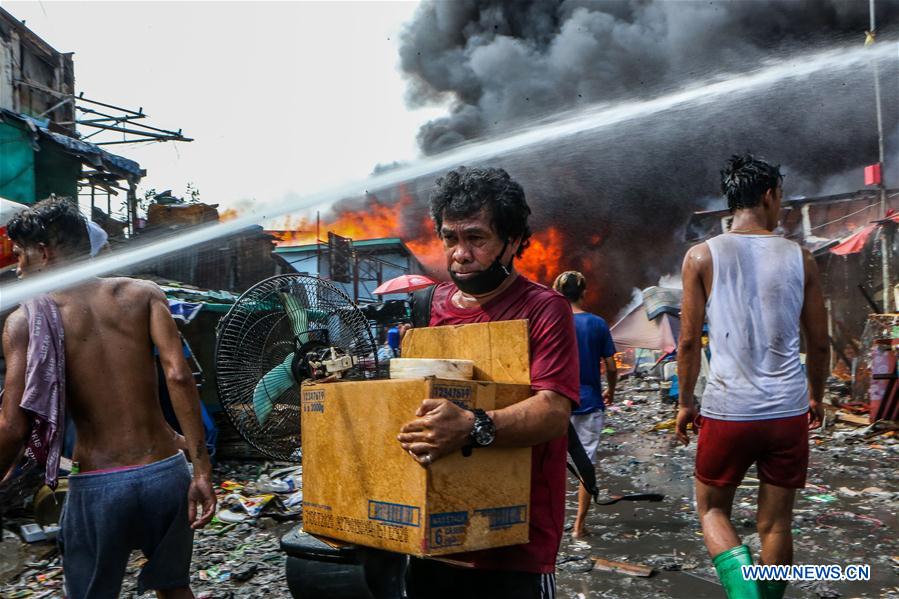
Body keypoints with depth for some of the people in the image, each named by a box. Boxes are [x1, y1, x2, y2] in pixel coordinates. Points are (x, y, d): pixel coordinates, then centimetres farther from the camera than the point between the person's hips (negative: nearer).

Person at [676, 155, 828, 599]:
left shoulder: (702, 256, -3)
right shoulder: (799, 258, 2)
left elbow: (689, 341, -3)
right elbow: (819, 344, 7)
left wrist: (685, 402, 9)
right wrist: (816, 396, 23)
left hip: (727, 411, -1)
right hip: (788, 412, 2)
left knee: (712, 510, 16)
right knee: (776, 524, 15)